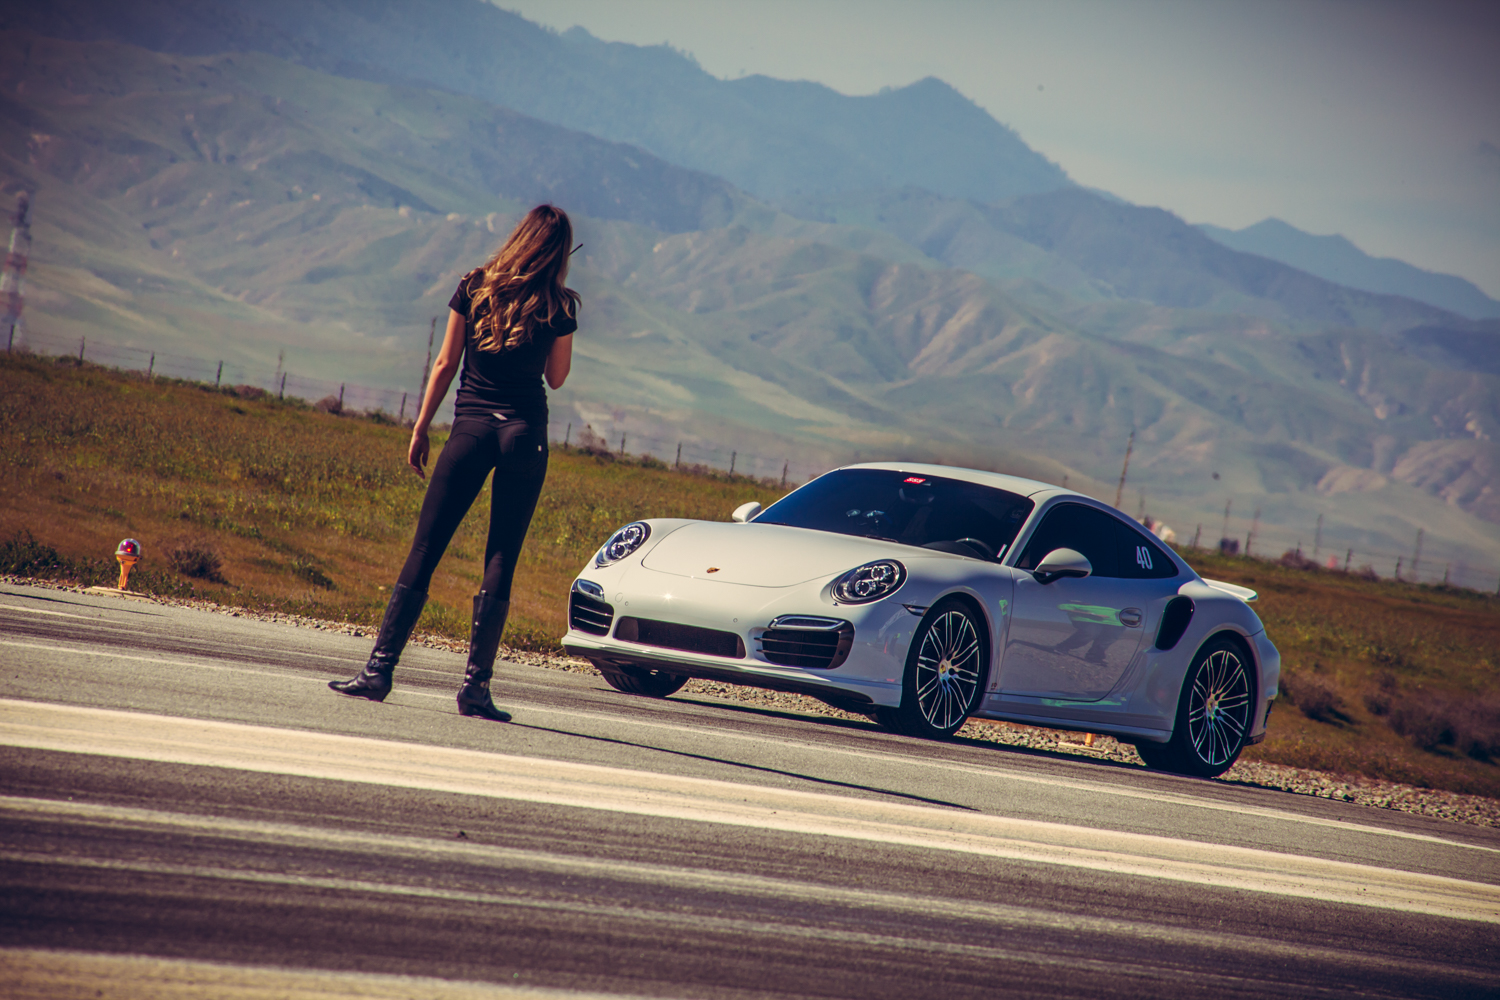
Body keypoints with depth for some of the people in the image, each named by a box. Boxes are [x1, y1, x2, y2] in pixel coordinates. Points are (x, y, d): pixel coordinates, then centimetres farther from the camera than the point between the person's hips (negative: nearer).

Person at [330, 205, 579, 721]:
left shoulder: (475, 286, 2)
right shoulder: (557, 305, -1)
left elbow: (446, 363, 4)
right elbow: (556, 378, 10)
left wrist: (421, 428, 9)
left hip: (470, 426, 1)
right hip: (525, 432, -1)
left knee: (424, 552, 1)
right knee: (500, 564, 3)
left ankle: (379, 669, -4)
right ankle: (475, 685, -1)